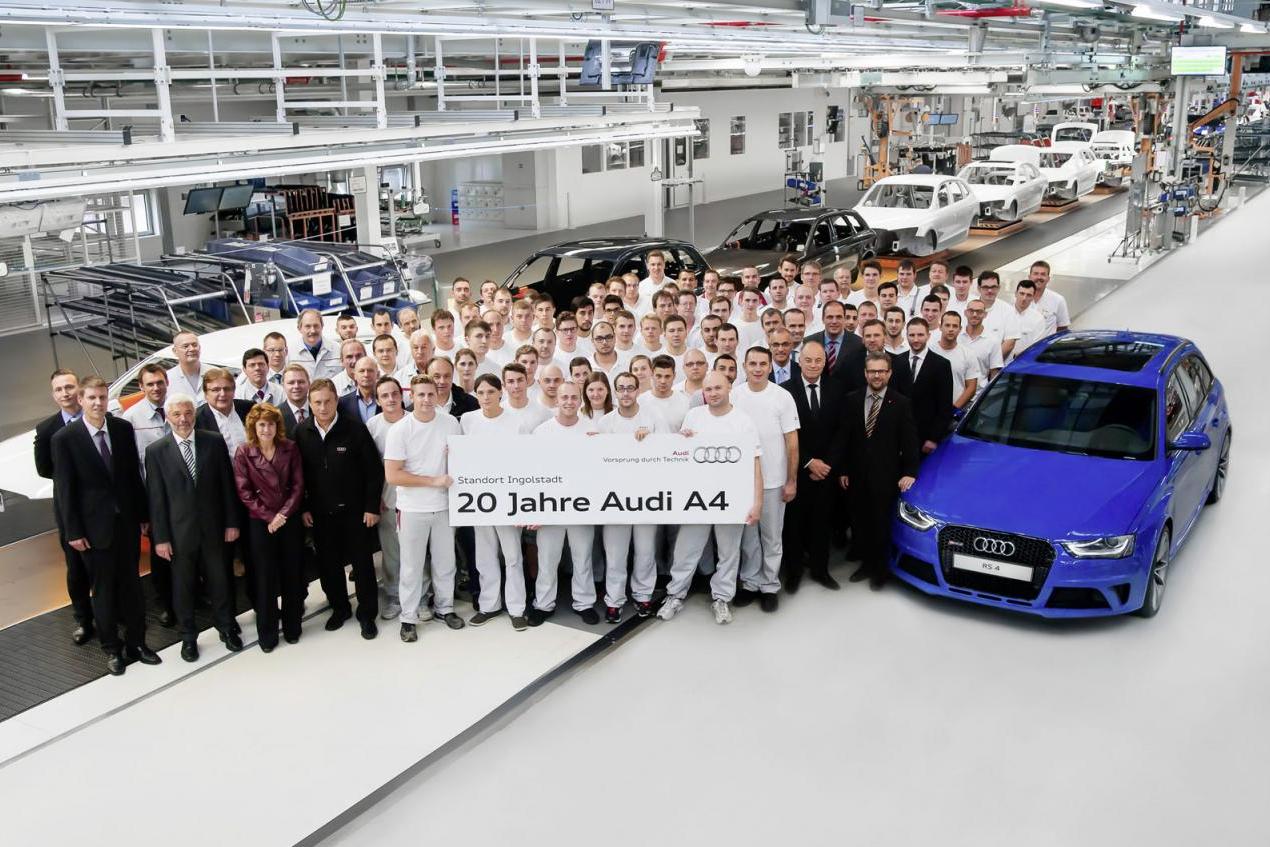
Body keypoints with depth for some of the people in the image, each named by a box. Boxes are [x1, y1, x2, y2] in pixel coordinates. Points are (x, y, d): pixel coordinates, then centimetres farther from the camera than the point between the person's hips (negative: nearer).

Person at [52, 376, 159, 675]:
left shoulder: (123, 428, 0)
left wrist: (144, 514, 7)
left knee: (131, 585, 11)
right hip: (94, 526, -3)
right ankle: (111, 649, 22)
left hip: (127, 520, 3)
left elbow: (134, 474, 6)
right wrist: (73, 531, -8)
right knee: (104, 589, 8)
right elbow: (64, 489, -7)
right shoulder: (64, 438, -10)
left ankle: (135, 643, 23)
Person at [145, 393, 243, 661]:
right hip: (179, 531, -1)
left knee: (219, 580, 13)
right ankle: (188, 637, 27)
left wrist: (232, 522, 0)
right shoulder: (156, 451, -6)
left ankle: (226, 628, 31)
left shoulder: (214, 442, -2)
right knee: (183, 586, 11)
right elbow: (156, 498, -5)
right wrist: (160, 537, -6)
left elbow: (227, 485, 2)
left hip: (213, 528, 1)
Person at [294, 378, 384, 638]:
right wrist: (304, 507, 2)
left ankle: (367, 614, 20)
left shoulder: (355, 428, -12)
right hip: (319, 512, 3)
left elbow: (374, 470, -9)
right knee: (328, 563, 12)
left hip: (353, 509, -3)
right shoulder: (301, 433, -3)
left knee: (362, 561, 6)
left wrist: (372, 507, -10)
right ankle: (339, 607, 31)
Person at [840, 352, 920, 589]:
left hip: (885, 476, -3)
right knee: (859, 522, 11)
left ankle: (879, 569, 23)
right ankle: (866, 563, 29)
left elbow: (909, 442, -4)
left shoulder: (901, 403, -5)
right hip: (857, 475, 3)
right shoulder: (853, 400, 3)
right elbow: (845, 438, 5)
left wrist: (909, 473, -11)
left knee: (881, 524, 6)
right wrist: (843, 470, 3)